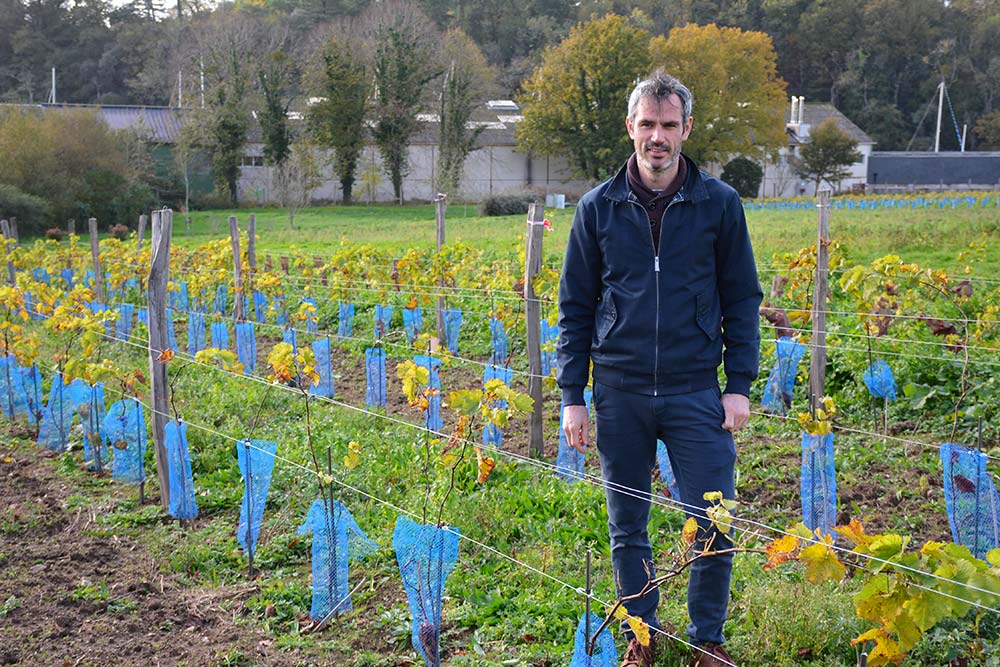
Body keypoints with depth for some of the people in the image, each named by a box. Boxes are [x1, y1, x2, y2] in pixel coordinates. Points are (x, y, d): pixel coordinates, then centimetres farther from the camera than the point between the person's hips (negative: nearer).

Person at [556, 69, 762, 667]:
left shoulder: (719, 203, 1)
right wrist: (572, 397, 3)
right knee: (628, 528, 10)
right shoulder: (599, 208, 4)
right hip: (620, 393, 1)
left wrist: (740, 385, -2)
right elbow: (576, 308, 7)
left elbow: (742, 299, 6)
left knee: (715, 525, -1)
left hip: (695, 392, -1)